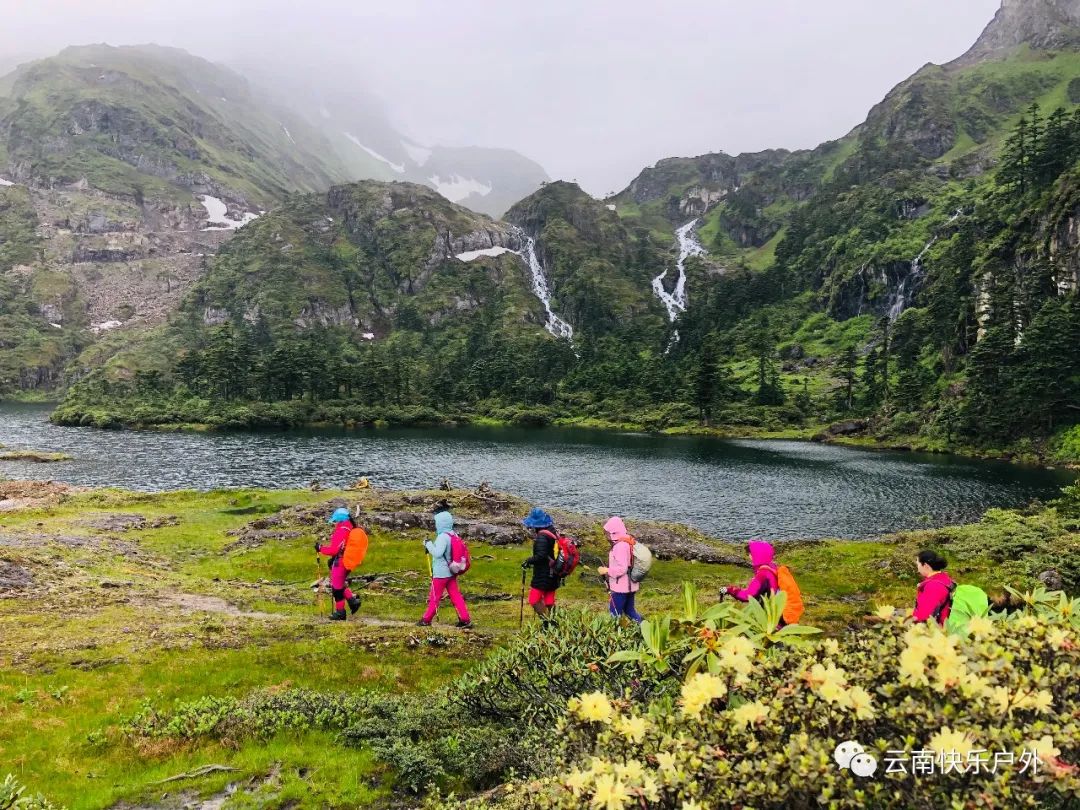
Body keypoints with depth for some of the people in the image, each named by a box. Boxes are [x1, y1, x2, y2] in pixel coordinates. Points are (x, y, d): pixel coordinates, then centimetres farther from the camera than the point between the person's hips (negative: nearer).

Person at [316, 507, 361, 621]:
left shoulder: (341, 531, -21)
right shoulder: (351, 529, 7)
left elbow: (333, 550, -22)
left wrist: (320, 548, -7)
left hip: (339, 562, -9)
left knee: (337, 587, 4)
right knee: (339, 585, 24)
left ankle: (340, 612, 13)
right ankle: (352, 599, 13)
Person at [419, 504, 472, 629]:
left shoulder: (442, 537, -21)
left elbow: (437, 553, -28)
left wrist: (428, 544, -17)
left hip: (441, 573, -8)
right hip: (451, 572, 8)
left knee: (434, 597, 6)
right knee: (455, 596, 9)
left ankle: (426, 619, 19)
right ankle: (465, 619, 6)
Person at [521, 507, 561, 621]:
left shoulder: (542, 537, -20)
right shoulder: (553, 532, 7)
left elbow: (540, 556, -27)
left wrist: (528, 561, -15)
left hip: (542, 575, -9)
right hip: (553, 575, 9)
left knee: (534, 600, -3)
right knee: (549, 600, 16)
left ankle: (546, 620, -10)